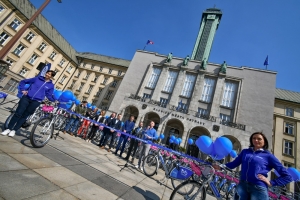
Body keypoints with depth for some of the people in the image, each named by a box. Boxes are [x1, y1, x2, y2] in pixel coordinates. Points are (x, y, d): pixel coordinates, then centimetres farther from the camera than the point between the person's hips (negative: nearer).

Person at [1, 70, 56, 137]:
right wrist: (23, 90, 4)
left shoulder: (51, 85, 4)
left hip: (36, 101, -1)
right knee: (18, 113, -1)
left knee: (24, 116, 4)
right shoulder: (37, 79, 8)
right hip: (26, 97, 1)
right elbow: (23, 82, 17)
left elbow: (49, 96, 4)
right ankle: (8, 129, 14)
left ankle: (14, 130, 17)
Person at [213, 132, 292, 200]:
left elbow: (287, 176, 7)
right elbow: (233, 164, 13)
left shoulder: (268, 156, 3)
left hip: (259, 189, -3)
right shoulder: (245, 151, 13)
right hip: (242, 186, 3)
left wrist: (271, 183, -4)